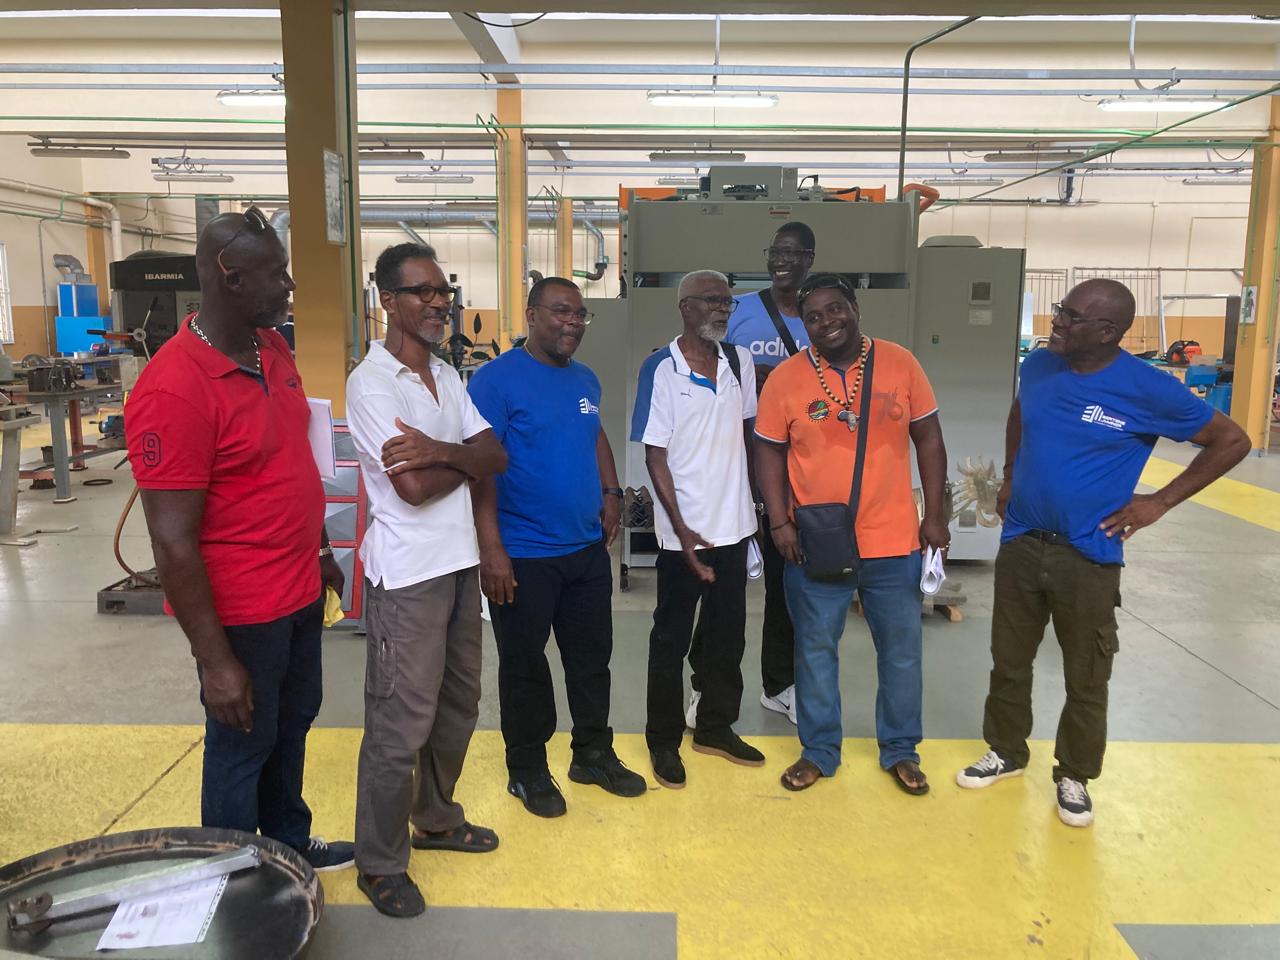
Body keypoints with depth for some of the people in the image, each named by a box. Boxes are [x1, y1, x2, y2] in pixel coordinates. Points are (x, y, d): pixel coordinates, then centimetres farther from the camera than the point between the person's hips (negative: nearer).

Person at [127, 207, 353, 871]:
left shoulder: (273, 349, 2)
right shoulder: (174, 388, -24)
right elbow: (172, 542, -23)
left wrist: (319, 552, 19)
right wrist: (215, 661, -20)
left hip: (299, 591, 8)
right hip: (240, 611, -8)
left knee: (293, 723, 23)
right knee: (242, 746, 12)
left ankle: (291, 843, 46)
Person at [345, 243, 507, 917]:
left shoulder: (446, 375, 11)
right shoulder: (371, 383, -14)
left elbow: (496, 457, 2)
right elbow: (413, 488, -22)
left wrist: (438, 450, -17)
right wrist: (465, 457, -4)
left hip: (459, 560, 8)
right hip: (407, 573, -8)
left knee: (457, 705, 19)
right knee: (402, 721, 1)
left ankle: (436, 818, 39)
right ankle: (379, 863, 19)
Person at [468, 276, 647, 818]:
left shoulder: (585, 380, 10)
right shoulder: (496, 379, -12)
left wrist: (610, 493, 10)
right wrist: (492, 548, -22)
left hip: (588, 549, 7)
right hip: (524, 555, -6)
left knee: (592, 657, 16)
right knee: (525, 666, 9)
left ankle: (595, 754, 34)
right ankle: (527, 771, 26)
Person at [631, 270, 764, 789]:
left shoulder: (739, 362, 4)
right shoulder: (660, 369, -11)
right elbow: (655, 456, -12)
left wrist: (755, 498, 12)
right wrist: (681, 529, -18)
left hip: (734, 526, 5)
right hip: (684, 531, -5)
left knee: (727, 633, 15)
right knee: (672, 637, 8)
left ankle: (716, 727, 32)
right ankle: (664, 740, 22)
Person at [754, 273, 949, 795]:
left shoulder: (900, 364, -2)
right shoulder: (785, 378, -4)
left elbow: (928, 440, 4)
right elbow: (769, 452, 2)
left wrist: (934, 515, 0)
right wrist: (780, 522, -6)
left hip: (894, 542, 1)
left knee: (901, 650, 13)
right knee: (815, 649, 11)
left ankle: (901, 751, 33)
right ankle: (818, 751, 30)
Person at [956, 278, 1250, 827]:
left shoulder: (1147, 389, -14)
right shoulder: (1038, 366, -1)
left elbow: (1232, 441, -5)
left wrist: (1160, 501, -8)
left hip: (1088, 557, -4)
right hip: (1020, 545, 4)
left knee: (1086, 680, 9)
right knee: (1008, 662, 15)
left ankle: (1074, 778, 30)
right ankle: (1006, 753, 36)